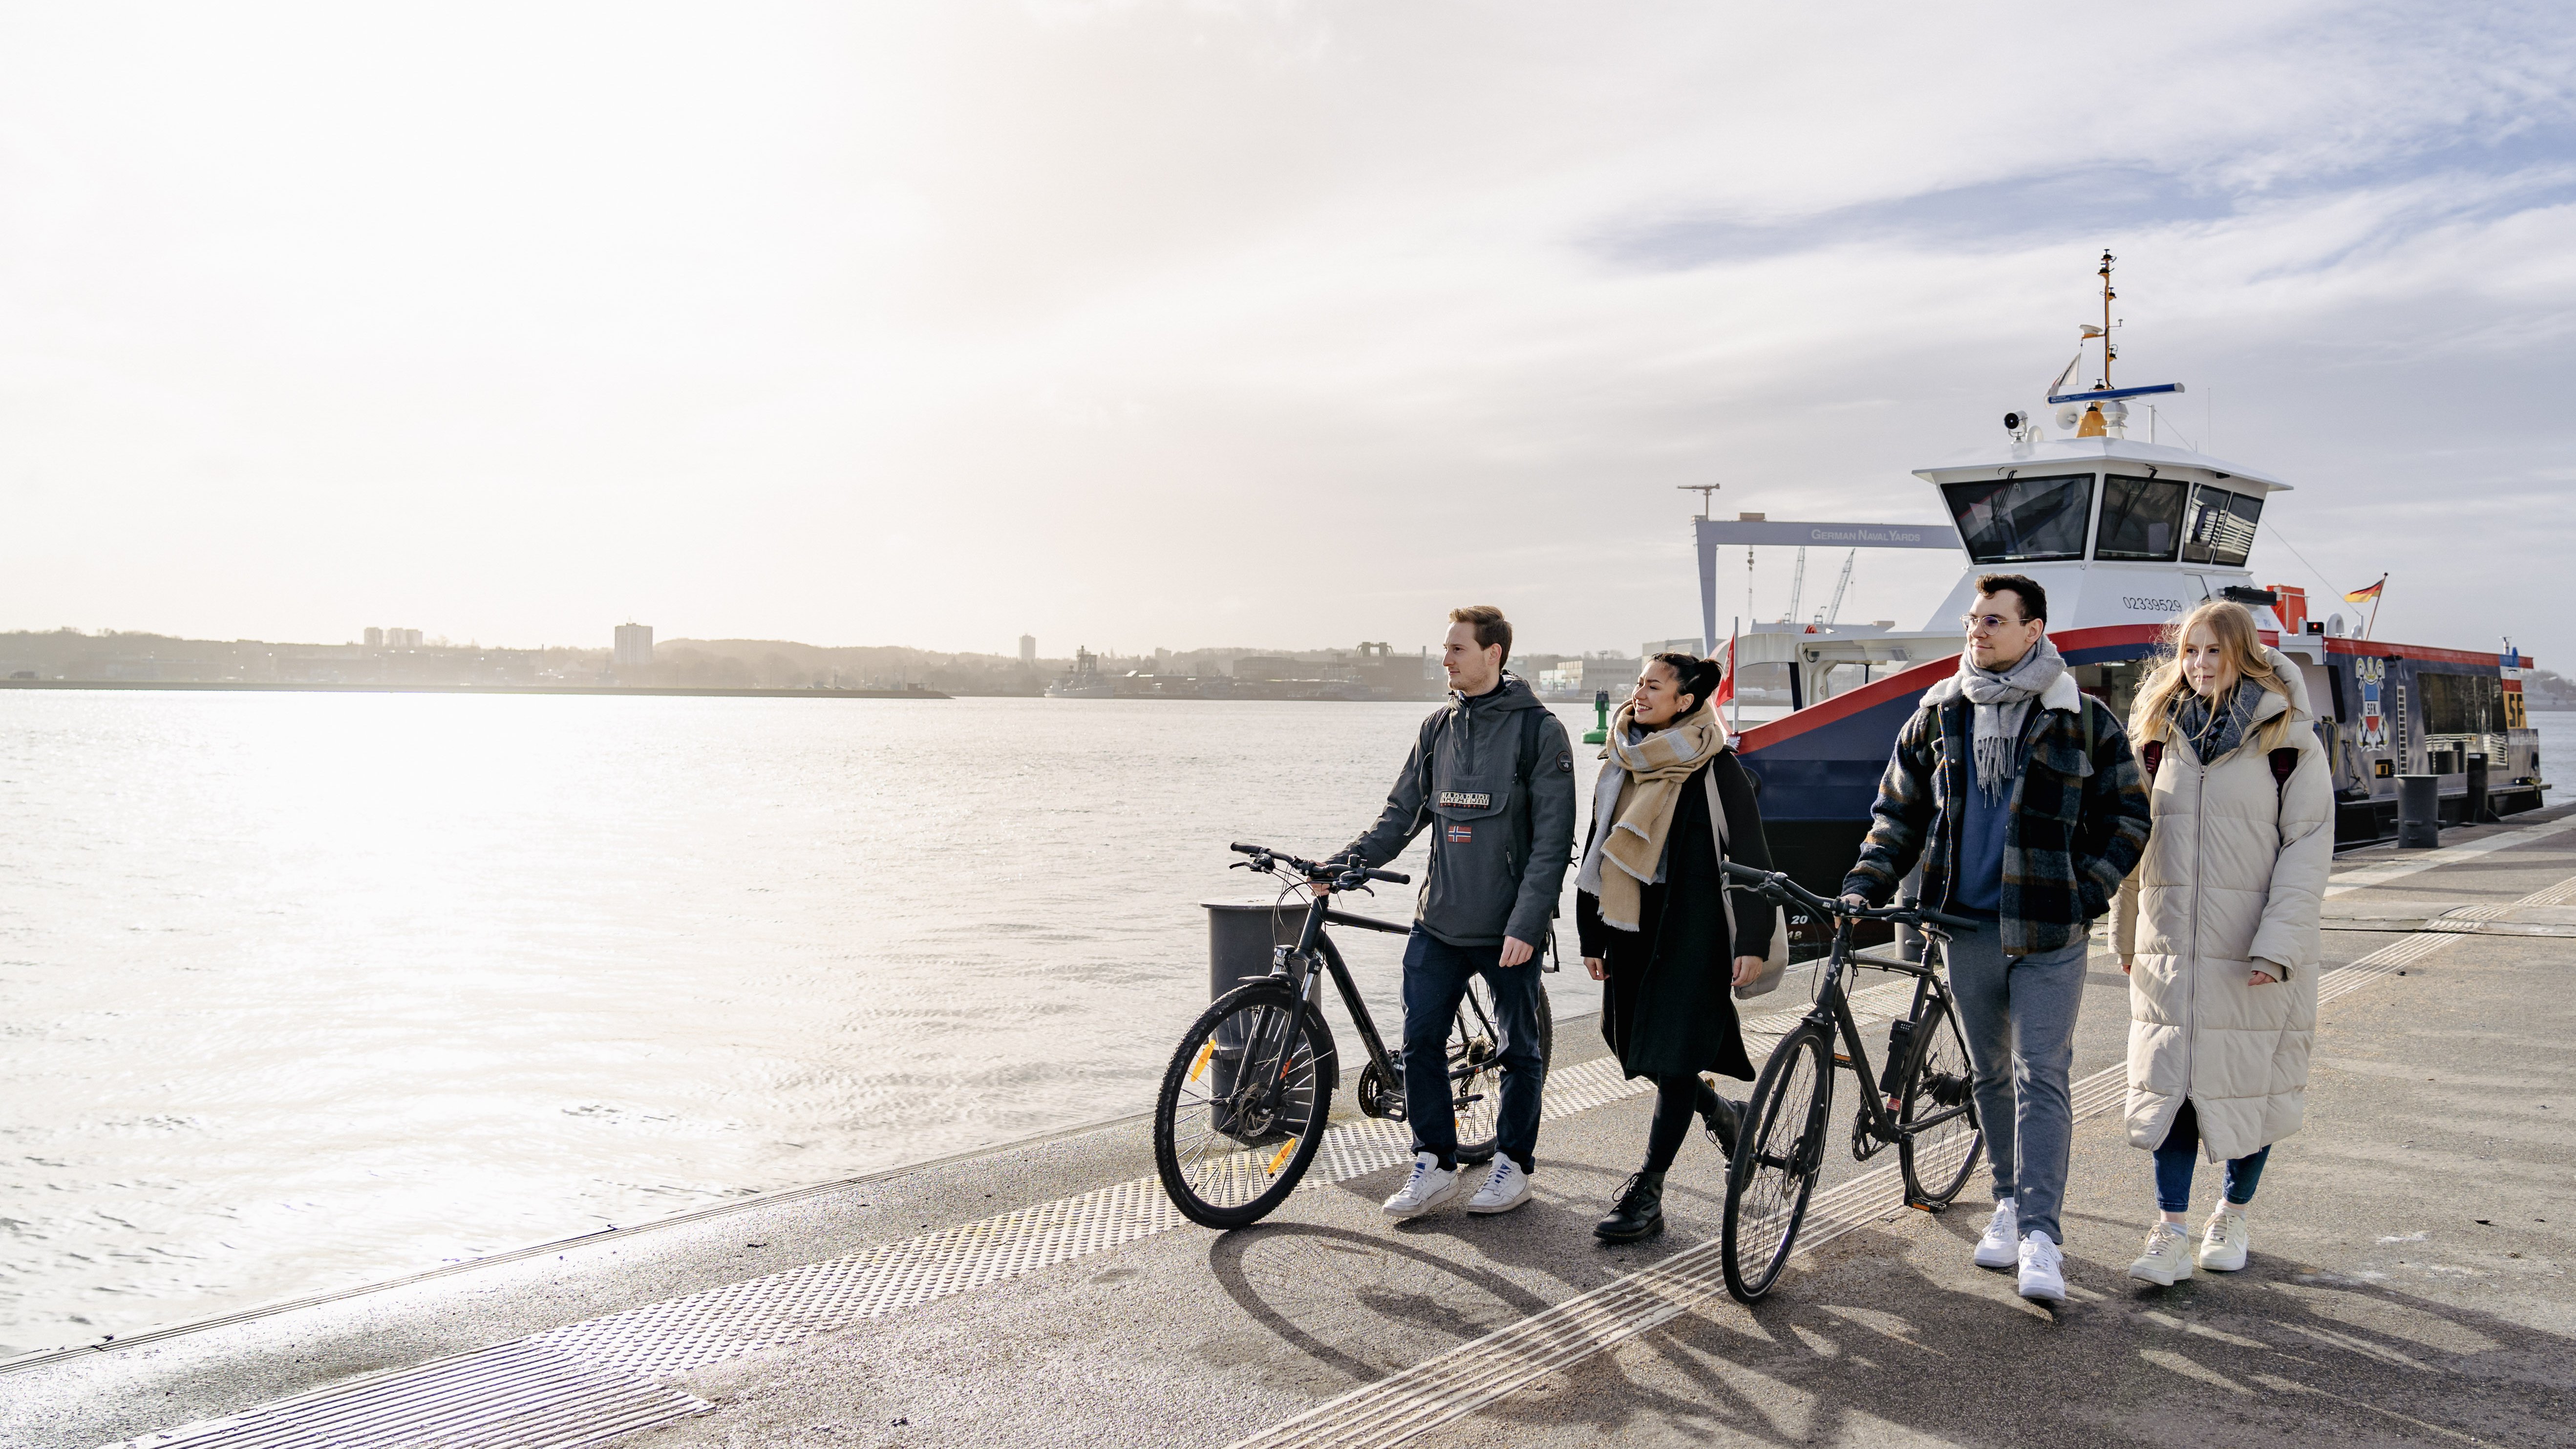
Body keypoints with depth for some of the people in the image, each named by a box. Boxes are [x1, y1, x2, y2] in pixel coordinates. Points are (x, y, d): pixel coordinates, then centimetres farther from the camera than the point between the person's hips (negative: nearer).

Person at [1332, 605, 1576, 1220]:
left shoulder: (1538, 730, -7)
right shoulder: (1438, 727, 9)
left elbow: (1553, 840, -10)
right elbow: (1402, 812, 13)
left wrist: (1526, 924, -16)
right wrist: (1346, 863, -1)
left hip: (1508, 930, -4)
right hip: (1438, 922, 5)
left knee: (1519, 1049, 9)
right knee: (1421, 1042, 2)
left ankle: (1514, 1164, 25)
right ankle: (1434, 1166, 16)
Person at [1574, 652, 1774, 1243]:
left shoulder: (1716, 769, -9)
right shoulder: (1621, 764, 10)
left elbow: (1751, 859, -9)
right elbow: (1597, 852, 15)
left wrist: (1753, 942, -13)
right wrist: (1591, 937, 15)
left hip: (1692, 933, -7)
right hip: (1628, 929, 7)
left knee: (1674, 1059, -5)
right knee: (1633, 1046, 11)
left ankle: (1646, 1192, 3)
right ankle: (1718, 1112, 39)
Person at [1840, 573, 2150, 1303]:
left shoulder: (2083, 721, -1)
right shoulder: (1938, 717, 7)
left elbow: (2128, 816, 5)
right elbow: (1898, 812, 14)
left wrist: (2087, 893, -6)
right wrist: (1864, 886, 2)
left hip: (2049, 931, -3)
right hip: (1968, 922, 3)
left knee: (2041, 1076, -6)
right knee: (1991, 1073, 13)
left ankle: (2041, 1231, -4)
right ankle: (2009, 1202, 28)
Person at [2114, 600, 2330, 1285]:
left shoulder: (2288, 740, -4)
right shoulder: (2161, 734, 8)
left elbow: (2309, 845, -7)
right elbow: (2134, 837, 14)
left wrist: (2278, 943, -15)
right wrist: (2127, 933, 14)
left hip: (2255, 952, -3)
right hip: (2171, 944, 3)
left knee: (2248, 1082, 7)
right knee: (2169, 1084, 0)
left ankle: (2232, 1216, 26)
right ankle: (2171, 1235, 3)